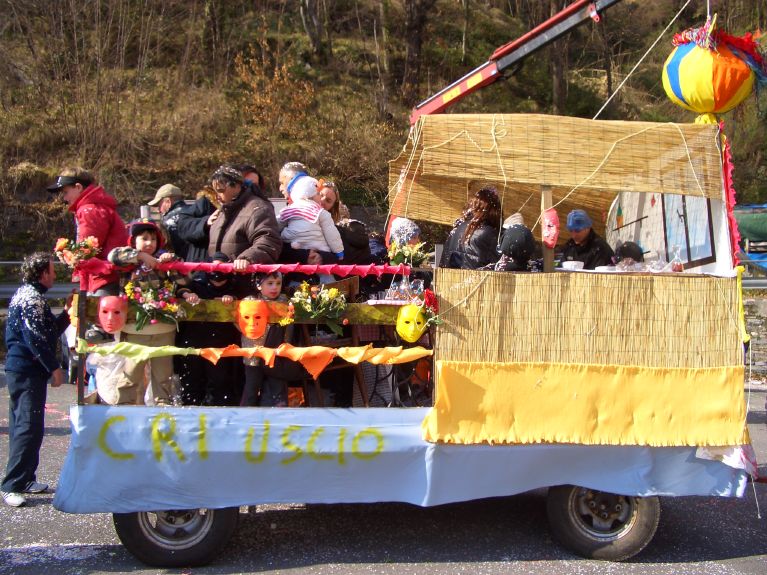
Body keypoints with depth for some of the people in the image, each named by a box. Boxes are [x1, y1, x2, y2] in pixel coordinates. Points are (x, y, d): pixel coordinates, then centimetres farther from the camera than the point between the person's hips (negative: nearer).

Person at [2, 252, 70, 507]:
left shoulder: (26, 294, 18)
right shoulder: (32, 298, -15)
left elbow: (50, 331, 21)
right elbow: (36, 339, -22)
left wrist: (67, 312, 15)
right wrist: (54, 367, -17)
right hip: (29, 372, -11)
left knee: (22, 426, 15)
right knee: (29, 428, -8)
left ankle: (24, 479, 23)